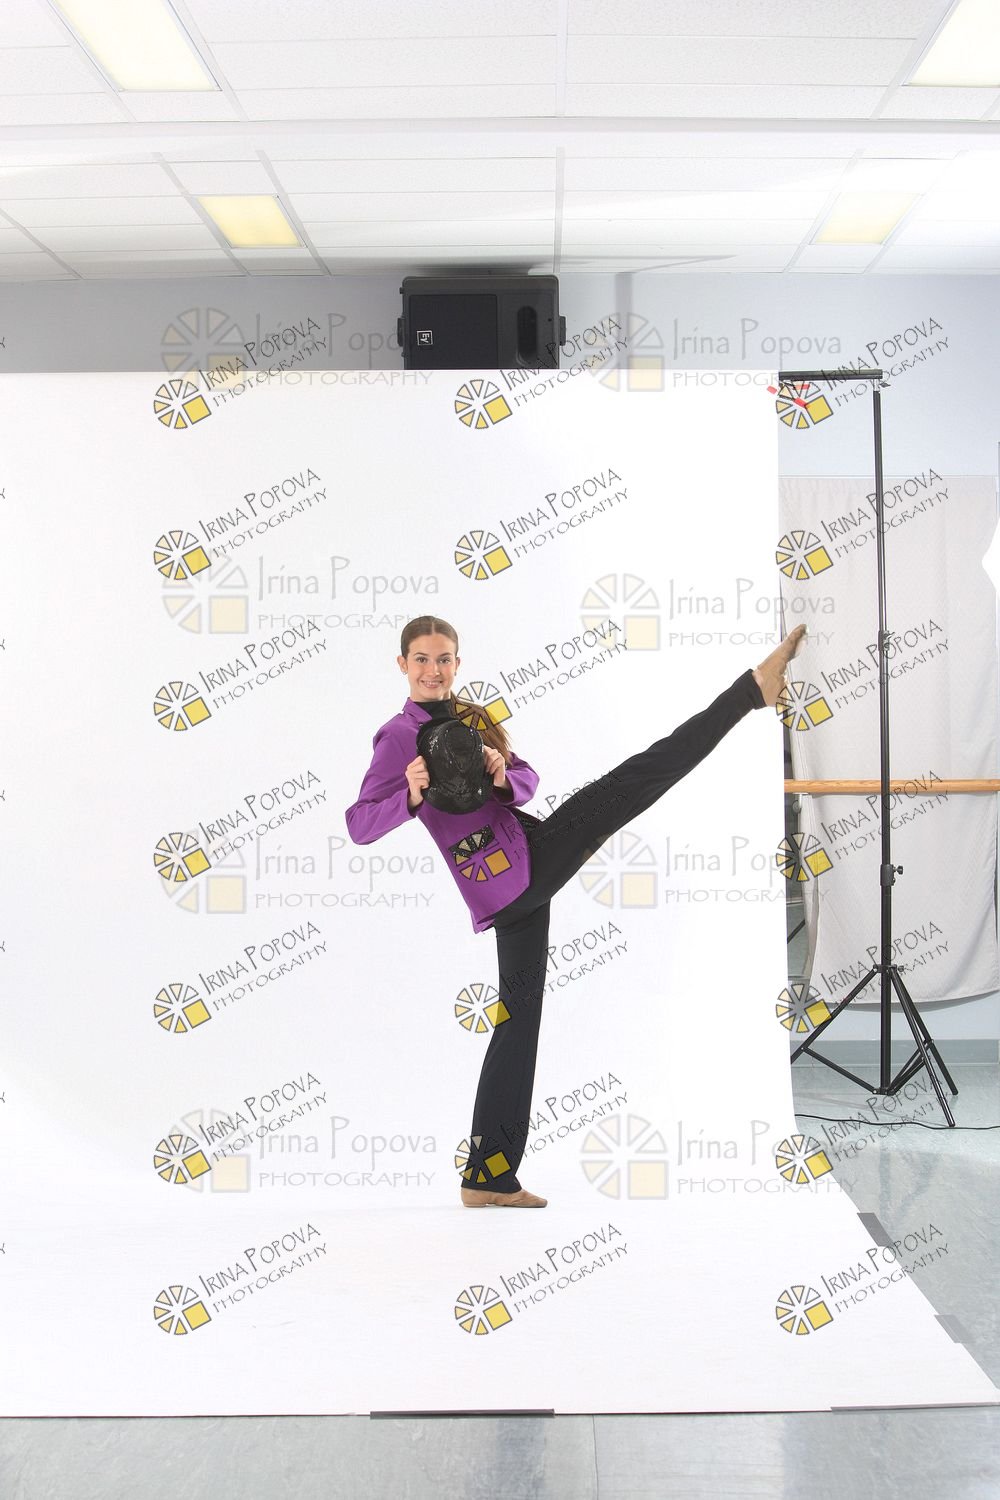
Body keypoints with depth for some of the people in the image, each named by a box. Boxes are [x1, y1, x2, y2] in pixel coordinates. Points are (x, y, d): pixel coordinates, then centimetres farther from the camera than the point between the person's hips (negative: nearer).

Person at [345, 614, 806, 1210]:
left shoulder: (470, 716, 17)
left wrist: (504, 776, -11)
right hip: (505, 877, -8)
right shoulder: (400, 737, -6)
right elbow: (359, 825, -14)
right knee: (626, 787, -14)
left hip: (529, 859, 8)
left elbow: (528, 778, 12)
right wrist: (412, 795, -32)